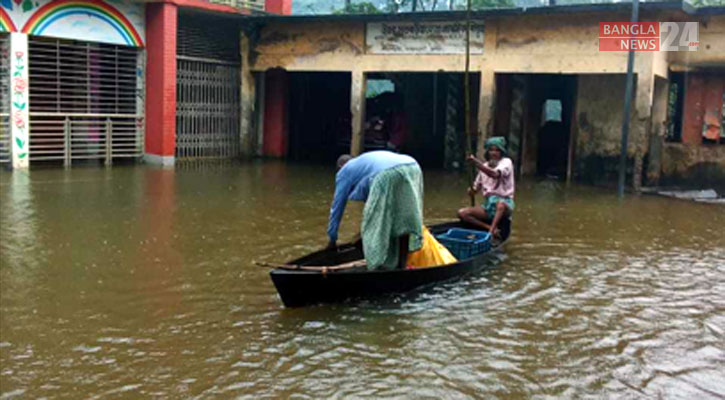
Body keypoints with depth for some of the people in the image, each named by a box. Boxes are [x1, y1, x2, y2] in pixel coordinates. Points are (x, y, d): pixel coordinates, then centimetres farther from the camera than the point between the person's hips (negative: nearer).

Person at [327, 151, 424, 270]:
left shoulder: (344, 172, 28)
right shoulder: (366, 161, 46)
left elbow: (337, 206, 31)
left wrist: (332, 239, 40)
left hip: (387, 175, -6)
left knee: (376, 225, 5)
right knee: (404, 221, 17)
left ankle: (380, 269, 1)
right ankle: (402, 265, 21)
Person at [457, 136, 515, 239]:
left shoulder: (506, 162, -3)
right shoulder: (484, 166, 13)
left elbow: (495, 174, -26)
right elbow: (475, 189, 15)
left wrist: (476, 162, -33)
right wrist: (471, 190, -10)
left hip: (504, 203, -6)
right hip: (488, 205, 6)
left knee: (500, 204, -43)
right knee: (462, 213, -16)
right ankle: (491, 228, -23)